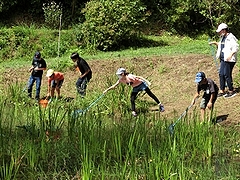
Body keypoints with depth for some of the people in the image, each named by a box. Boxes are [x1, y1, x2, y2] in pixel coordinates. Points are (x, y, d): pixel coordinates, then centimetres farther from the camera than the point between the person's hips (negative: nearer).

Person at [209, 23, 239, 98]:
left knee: (227, 75, -7)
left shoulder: (231, 38, -14)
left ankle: (231, 91, 5)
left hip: (229, 60, -10)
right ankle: (222, 91, 17)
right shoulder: (223, 38, 14)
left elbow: (236, 48, -21)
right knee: (221, 74, 9)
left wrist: (231, 54, -32)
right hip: (223, 59, 10)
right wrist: (215, 43, 18)